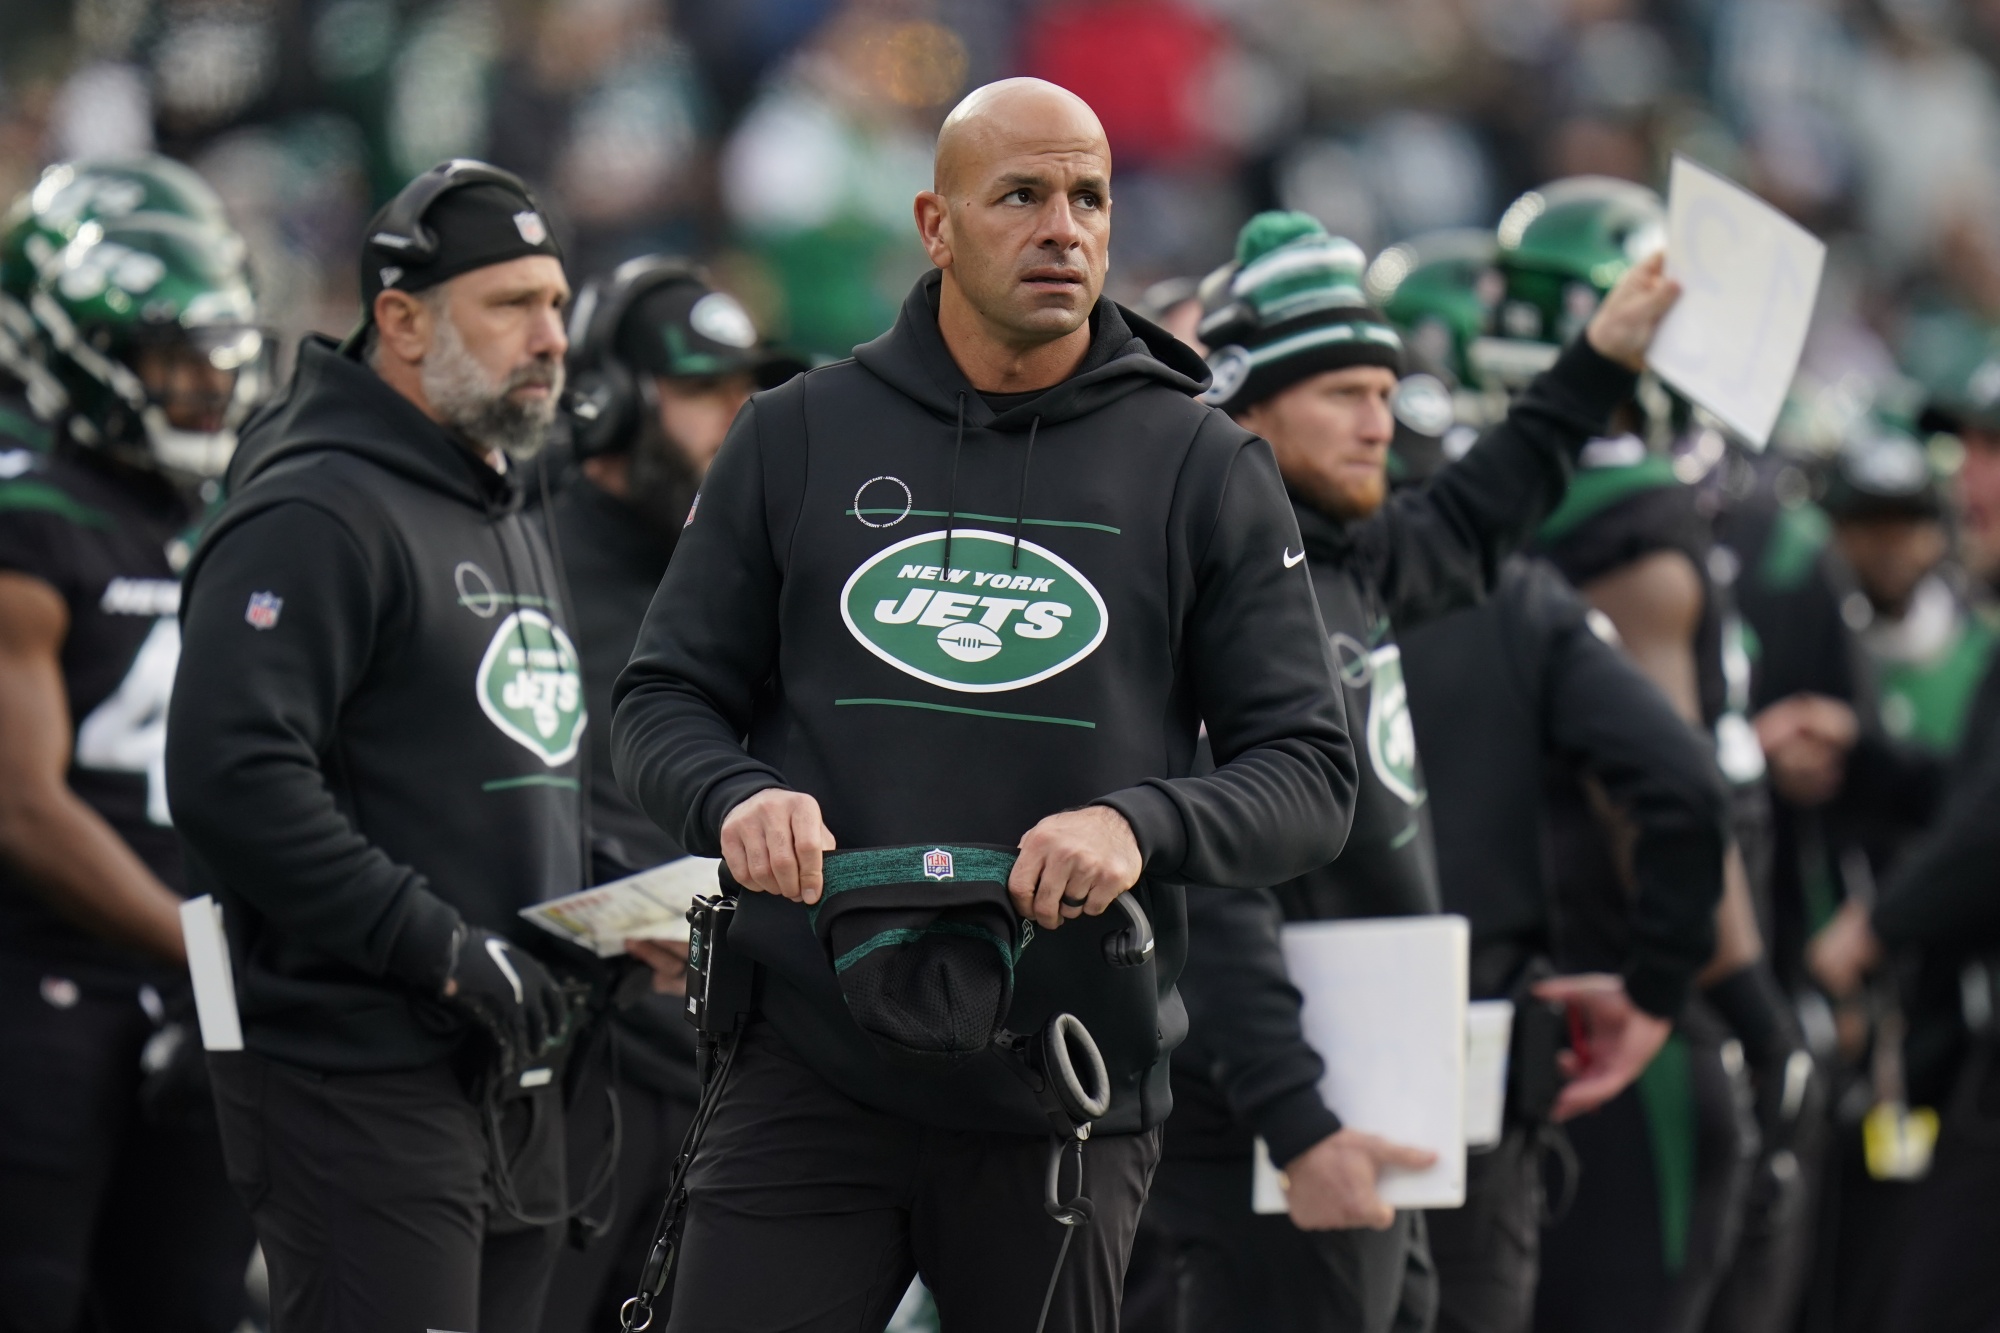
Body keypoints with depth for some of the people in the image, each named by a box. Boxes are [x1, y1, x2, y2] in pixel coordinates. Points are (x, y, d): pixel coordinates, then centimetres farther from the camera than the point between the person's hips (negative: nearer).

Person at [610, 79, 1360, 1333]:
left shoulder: (1203, 467, 5)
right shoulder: (799, 437, 8)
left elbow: (1310, 773, 2)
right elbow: (663, 701, 11)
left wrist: (1142, 824, -18)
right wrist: (737, 798, -12)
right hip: (811, 1074, 0)